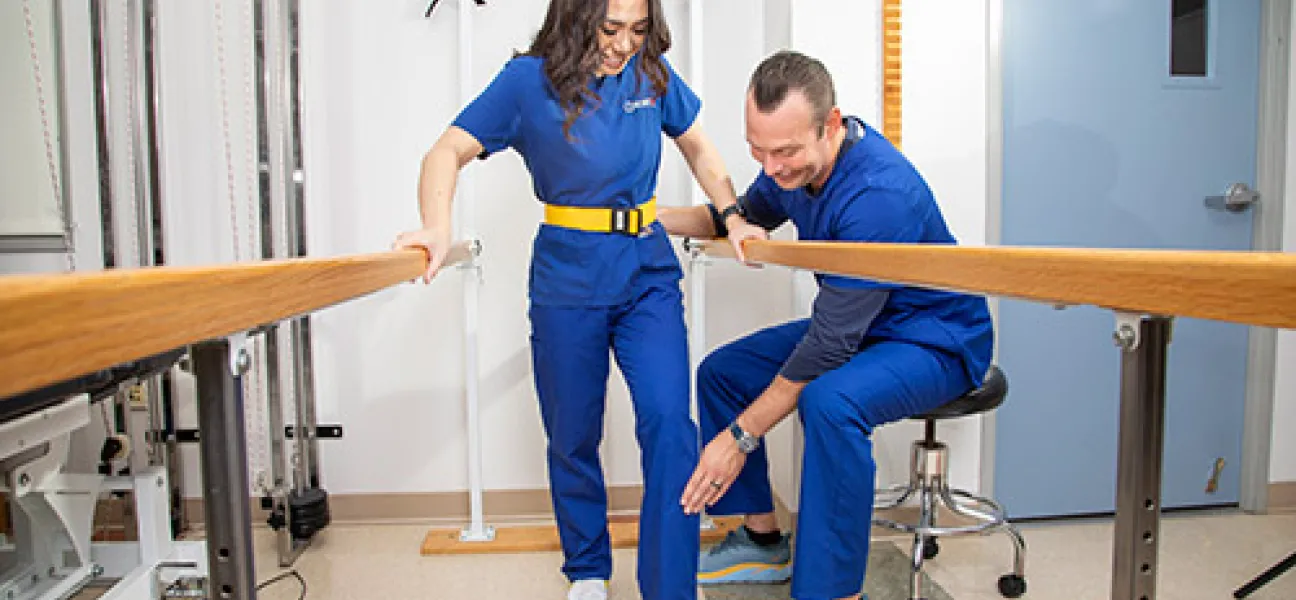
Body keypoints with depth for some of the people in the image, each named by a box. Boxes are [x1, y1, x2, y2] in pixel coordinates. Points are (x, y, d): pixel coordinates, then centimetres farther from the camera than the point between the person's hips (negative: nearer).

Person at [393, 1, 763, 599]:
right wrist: (437, 228, -29)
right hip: (568, 278, -2)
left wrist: (733, 217, 6)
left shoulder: (652, 74, 3)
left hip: (649, 270, 2)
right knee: (573, 436, 9)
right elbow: (447, 152, -11)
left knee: (668, 421, -11)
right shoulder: (529, 80, -6)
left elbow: (698, 148, 16)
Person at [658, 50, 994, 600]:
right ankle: (762, 541, 15)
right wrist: (655, 220, 2)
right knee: (721, 370, 5)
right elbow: (750, 215, 16)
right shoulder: (794, 160, -7)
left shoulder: (880, 194, -33)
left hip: (935, 339, -8)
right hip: (855, 325, 9)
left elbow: (831, 343, -31)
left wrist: (742, 436, -24)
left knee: (830, 400, -38)